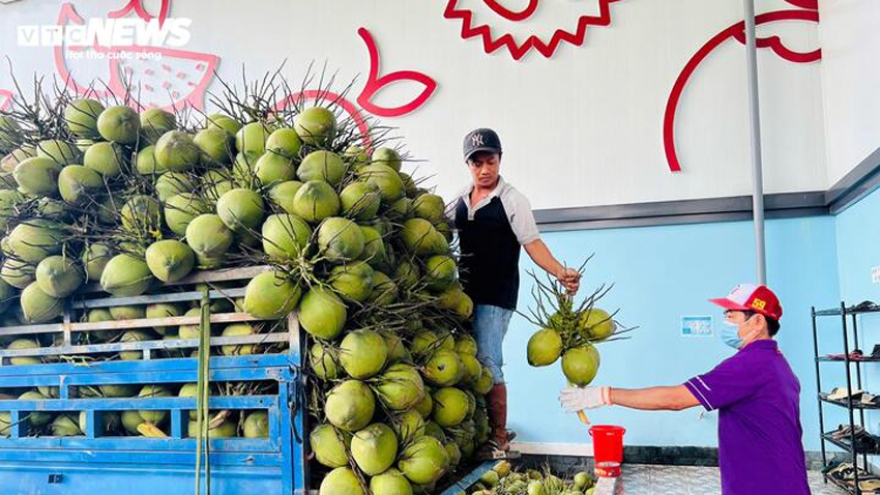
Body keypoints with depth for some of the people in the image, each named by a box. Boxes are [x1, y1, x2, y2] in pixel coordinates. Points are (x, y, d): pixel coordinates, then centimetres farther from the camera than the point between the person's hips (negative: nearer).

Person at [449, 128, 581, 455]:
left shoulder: (511, 200, -7)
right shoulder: (460, 200, 10)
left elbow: (532, 243, -11)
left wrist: (559, 272, -26)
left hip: (497, 295, -6)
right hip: (466, 292, 6)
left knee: (487, 362, -8)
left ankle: (499, 438, 4)